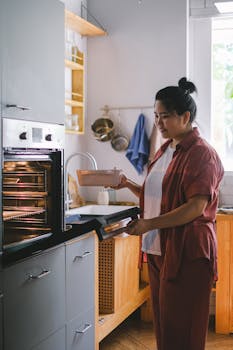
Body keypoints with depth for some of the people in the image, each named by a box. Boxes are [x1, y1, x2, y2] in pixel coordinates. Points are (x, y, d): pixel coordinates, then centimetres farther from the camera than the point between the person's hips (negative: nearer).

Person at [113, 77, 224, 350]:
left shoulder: (201, 153, -11)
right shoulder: (165, 150, 15)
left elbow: (196, 207, -19)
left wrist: (149, 224, -22)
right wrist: (129, 185, 7)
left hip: (187, 253, -8)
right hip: (158, 248, 8)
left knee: (180, 328, -1)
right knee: (162, 320, 13)